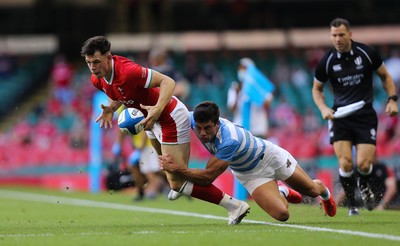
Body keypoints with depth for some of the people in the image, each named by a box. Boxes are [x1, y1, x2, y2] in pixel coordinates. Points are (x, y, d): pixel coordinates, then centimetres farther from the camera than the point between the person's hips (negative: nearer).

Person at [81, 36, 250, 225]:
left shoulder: (127, 71, -34)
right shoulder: (97, 79, -8)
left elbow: (167, 81, -33)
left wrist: (158, 109, -48)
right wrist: (111, 108, -8)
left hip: (171, 118, -9)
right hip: (154, 119, 9)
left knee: (177, 183, -10)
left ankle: (235, 206, -3)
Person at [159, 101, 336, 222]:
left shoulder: (230, 140, -44)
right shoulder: (195, 120, -27)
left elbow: (208, 177, -42)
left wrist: (176, 169, -48)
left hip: (270, 156, -4)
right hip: (250, 174, 4)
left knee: (312, 190, 16)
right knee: (281, 214, -13)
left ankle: (324, 191, 56)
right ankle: (282, 194, 24)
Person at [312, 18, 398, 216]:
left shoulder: (367, 53, -5)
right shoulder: (326, 61, -4)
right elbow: (317, 89, 11)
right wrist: (323, 108, -7)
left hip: (365, 115, 0)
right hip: (340, 116, 0)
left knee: (364, 164, -11)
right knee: (345, 163, -15)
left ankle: (364, 185, 27)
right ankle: (352, 204, 8)